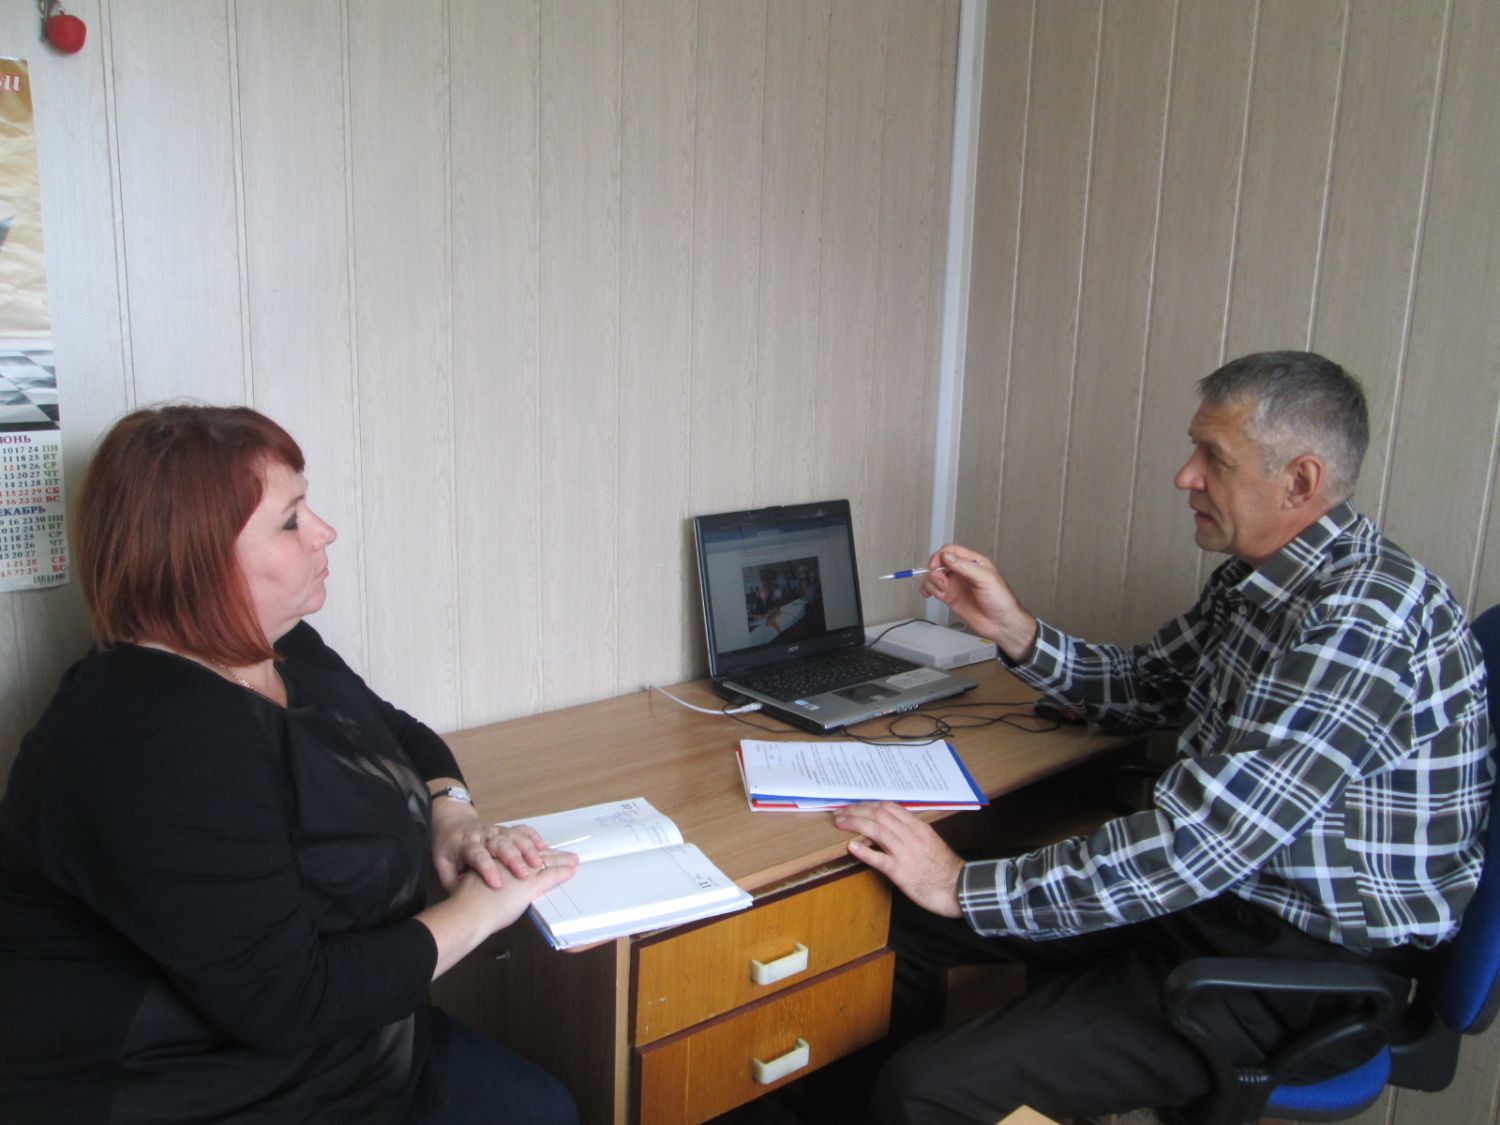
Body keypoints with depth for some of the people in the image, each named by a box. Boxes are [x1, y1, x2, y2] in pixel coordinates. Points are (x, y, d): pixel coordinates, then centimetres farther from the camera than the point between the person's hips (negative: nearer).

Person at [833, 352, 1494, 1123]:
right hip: (1217, 890, 9)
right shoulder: (1257, 580, 4)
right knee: (895, 913, 9)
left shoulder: (1360, 623, -27)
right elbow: (1143, 688, 18)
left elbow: (1194, 844, -30)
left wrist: (965, 887, -24)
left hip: (1306, 969, -9)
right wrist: (1015, 632, 0)